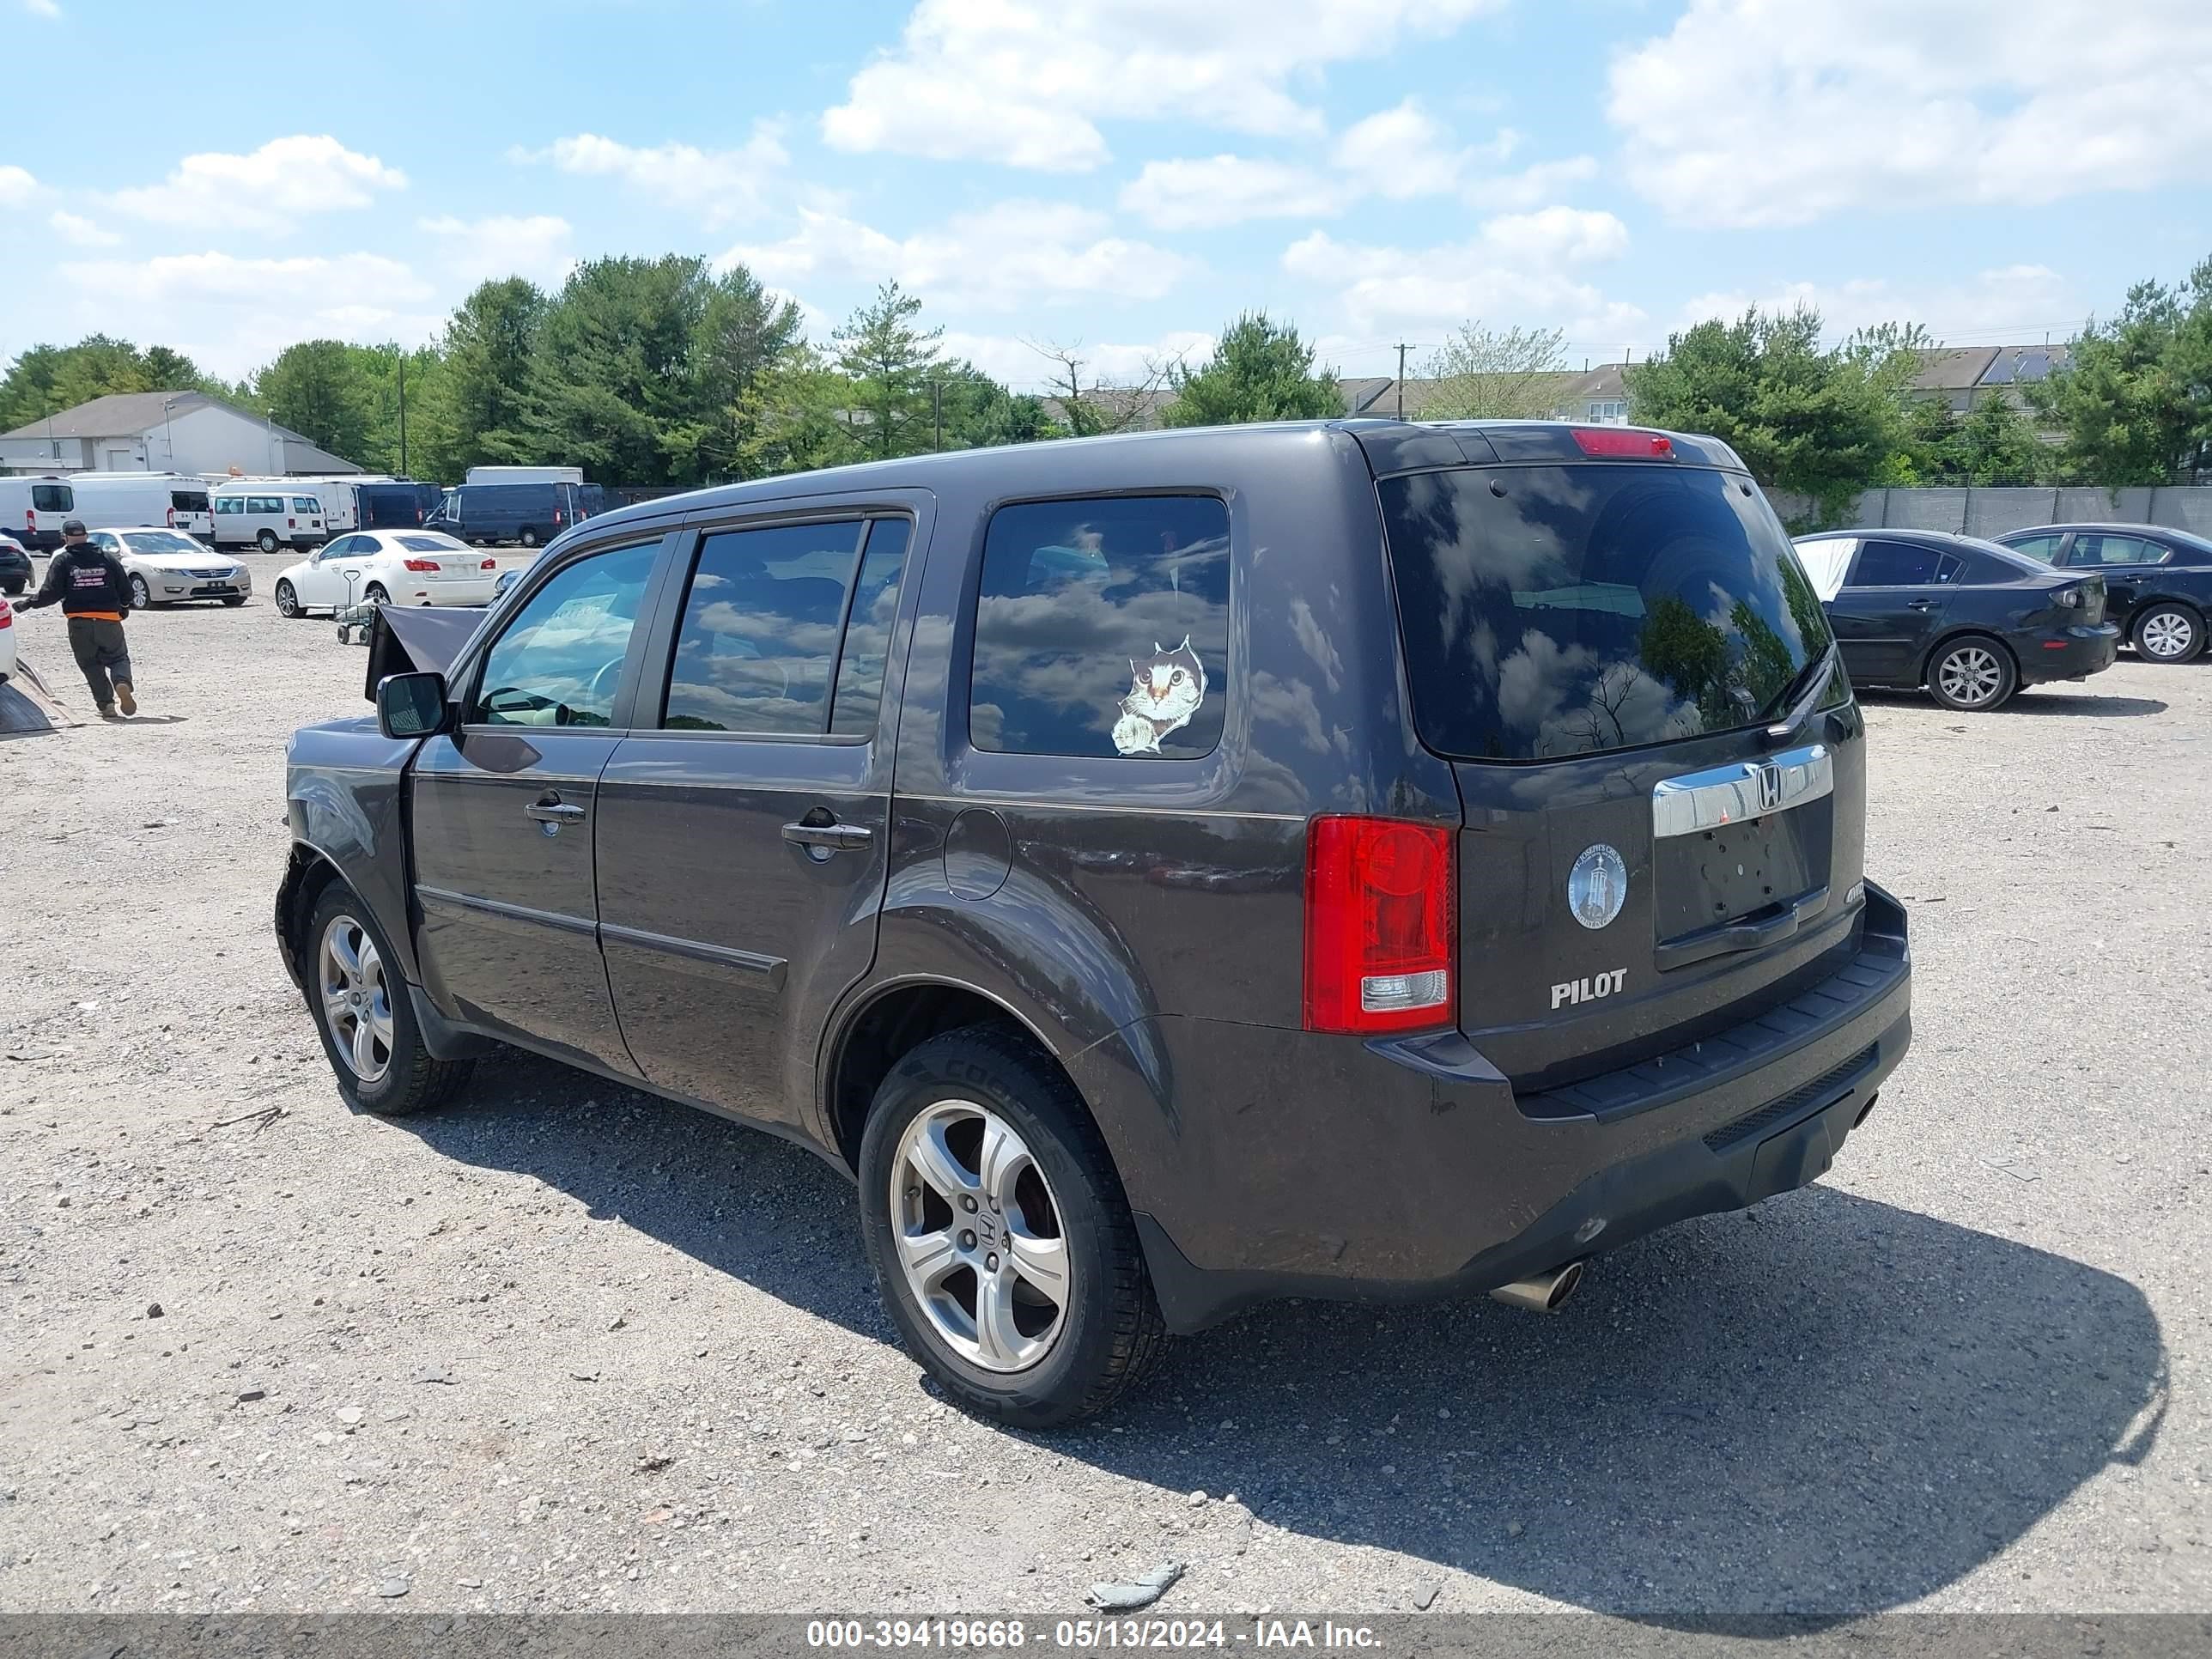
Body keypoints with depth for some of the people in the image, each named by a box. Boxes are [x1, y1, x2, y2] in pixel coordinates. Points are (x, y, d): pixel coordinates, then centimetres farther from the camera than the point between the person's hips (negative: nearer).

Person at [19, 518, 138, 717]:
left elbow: (51, 592, -6)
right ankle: (123, 683, -22)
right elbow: (126, 590, 6)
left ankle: (106, 704, 2)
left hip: (79, 623, -1)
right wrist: (124, 607, 26)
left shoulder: (62, 561, 0)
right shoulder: (107, 558, 6)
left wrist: (28, 604, 9)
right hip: (109, 621, 1)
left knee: (91, 665, 11)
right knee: (119, 658, 10)